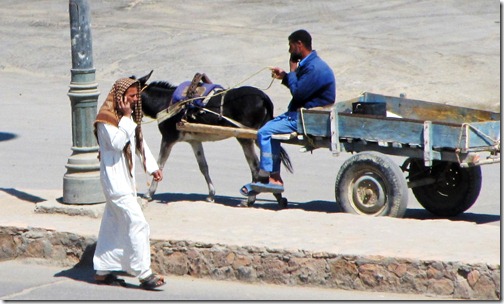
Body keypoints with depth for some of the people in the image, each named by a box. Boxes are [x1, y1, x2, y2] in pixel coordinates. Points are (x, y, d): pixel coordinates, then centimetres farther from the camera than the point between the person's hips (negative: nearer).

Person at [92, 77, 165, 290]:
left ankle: (103, 271, 18)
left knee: (113, 225, 12)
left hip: (125, 179, 10)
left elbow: (139, 141, 23)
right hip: (114, 180, -10)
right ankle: (144, 274, -12)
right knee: (137, 224, -13)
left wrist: (152, 167, 21)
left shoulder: (128, 116, 14)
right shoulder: (106, 118, -14)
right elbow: (117, 142, -27)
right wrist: (126, 118, -23)